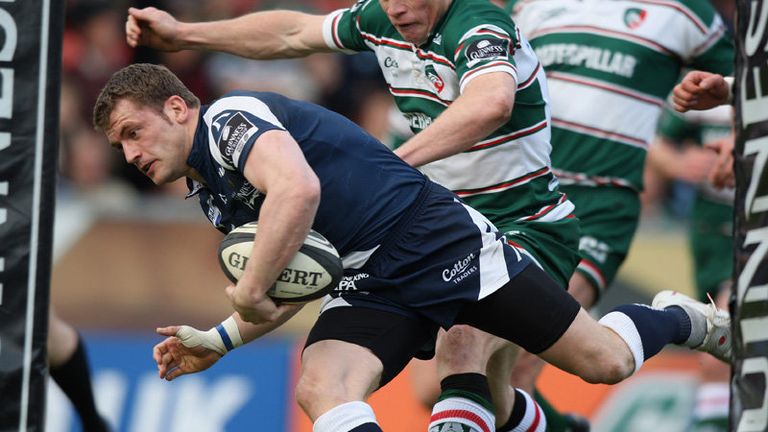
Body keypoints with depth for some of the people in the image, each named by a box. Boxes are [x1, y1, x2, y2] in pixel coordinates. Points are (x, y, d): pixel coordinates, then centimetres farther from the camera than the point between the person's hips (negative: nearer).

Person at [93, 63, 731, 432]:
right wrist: (221, 340, 12)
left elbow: (298, 188, -34)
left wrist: (249, 292, -24)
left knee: (605, 363, -2)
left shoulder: (228, 117, -13)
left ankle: (681, 318, 32)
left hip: (441, 242, -8)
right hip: (368, 289, 8)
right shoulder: (211, 196, 17)